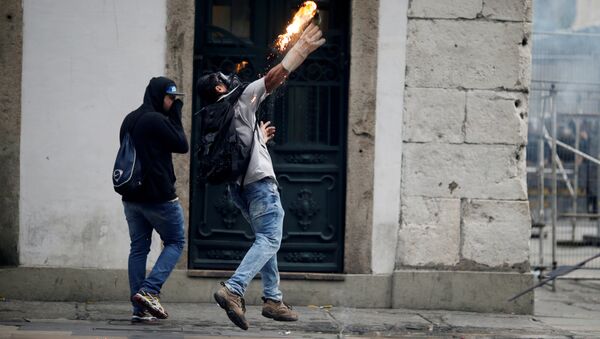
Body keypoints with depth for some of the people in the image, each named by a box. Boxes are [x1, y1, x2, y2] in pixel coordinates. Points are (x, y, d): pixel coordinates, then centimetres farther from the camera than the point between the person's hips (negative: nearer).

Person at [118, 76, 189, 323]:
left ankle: (140, 310, 5)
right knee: (175, 242, 7)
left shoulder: (129, 120, 12)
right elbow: (182, 145, -7)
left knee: (138, 248, 9)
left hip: (131, 197, 8)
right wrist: (175, 115, -3)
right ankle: (149, 291, -10)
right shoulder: (157, 120, -15)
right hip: (159, 196, -8)